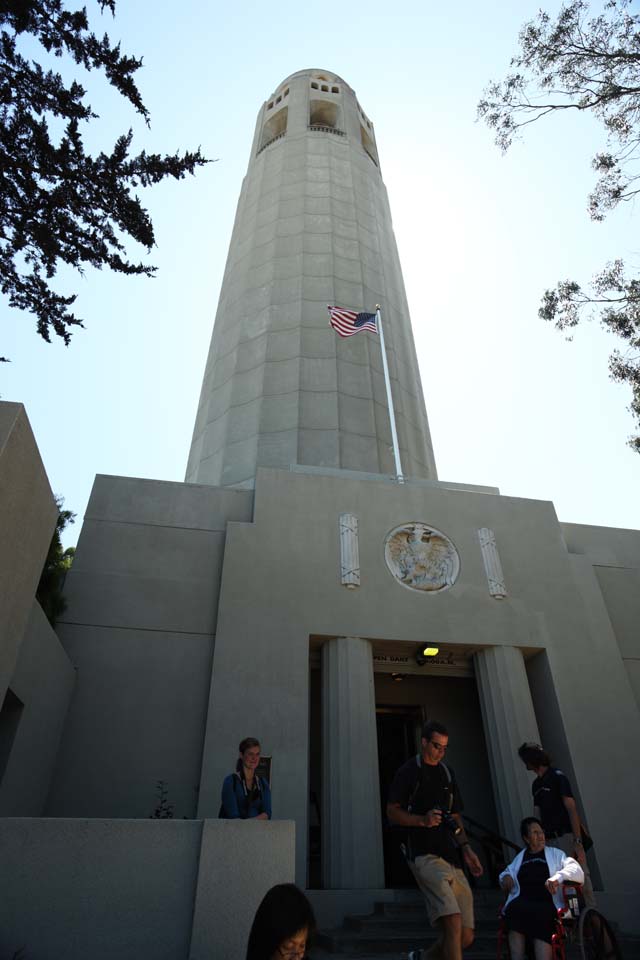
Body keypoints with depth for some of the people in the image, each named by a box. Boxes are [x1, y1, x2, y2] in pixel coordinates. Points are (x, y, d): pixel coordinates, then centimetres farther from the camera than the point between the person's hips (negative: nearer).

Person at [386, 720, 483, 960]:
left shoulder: (447, 772, 20)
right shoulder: (409, 771, 0)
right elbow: (392, 812, -3)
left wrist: (466, 849, 11)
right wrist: (423, 819, -18)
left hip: (452, 857, 7)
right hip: (425, 854, -7)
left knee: (466, 936, 5)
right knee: (453, 921, -23)